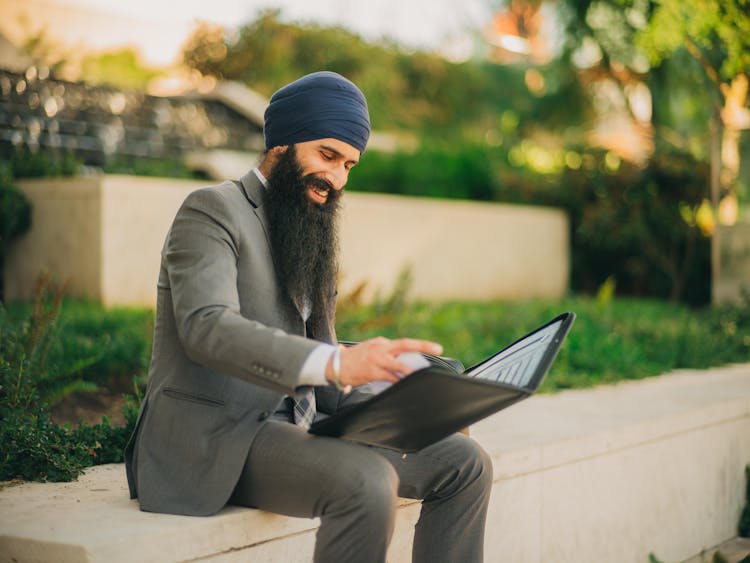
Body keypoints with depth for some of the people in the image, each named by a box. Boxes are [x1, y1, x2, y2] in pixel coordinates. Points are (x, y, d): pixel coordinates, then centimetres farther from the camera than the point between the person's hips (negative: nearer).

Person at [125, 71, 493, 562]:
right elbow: (206, 327, -25)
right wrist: (336, 363, -39)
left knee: (465, 463, -5)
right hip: (215, 437, -8)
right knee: (366, 482, -33)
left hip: (295, 428, 8)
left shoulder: (309, 238, 20)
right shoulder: (213, 210, -6)